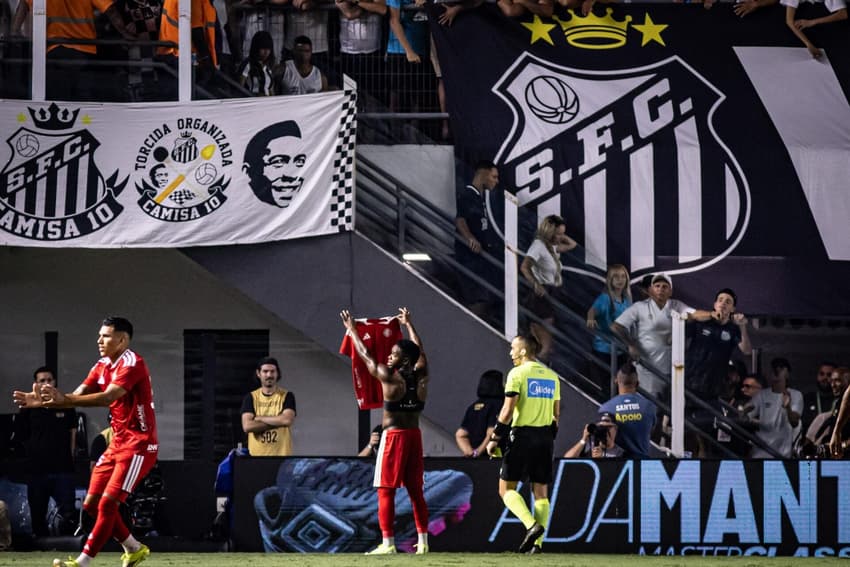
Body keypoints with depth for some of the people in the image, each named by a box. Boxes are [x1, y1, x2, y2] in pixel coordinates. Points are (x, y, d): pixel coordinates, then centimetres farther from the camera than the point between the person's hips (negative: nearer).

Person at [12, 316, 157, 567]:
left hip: (139, 445, -9)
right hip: (118, 443, 9)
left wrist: (65, 399, -41)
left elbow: (108, 397, -32)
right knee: (92, 504, 7)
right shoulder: (102, 367, 9)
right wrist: (44, 401, -20)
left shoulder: (131, 364, -17)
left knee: (107, 503, -16)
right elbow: (77, 396, -1)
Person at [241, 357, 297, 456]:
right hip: (256, 455, 1)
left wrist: (260, 418, -5)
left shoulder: (286, 396, 5)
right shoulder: (250, 398, 8)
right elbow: (247, 426, -6)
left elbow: (287, 420, -12)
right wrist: (276, 422, -9)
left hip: (282, 455, -1)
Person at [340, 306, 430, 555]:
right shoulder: (421, 378, 2)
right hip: (414, 435, 6)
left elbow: (366, 356, 0)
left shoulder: (389, 378, -13)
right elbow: (421, 352, 21)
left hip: (394, 436, -6)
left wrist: (352, 329, 13)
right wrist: (408, 324, 35)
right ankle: (423, 541, 10)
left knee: (386, 490, -2)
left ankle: (388, 543, -6)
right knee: (415, 490, 11)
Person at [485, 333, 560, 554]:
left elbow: (507, 410, -12)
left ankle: (532, 525, -20)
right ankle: (537, 543, 2)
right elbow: (556, 414, 15)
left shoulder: (517, 374, -7)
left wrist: (494, 439, -8)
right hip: (545, 437, 6)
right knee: (541, 491, 7)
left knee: (506, 488, 1)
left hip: (522, 435, -6)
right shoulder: (552, 376, 12)